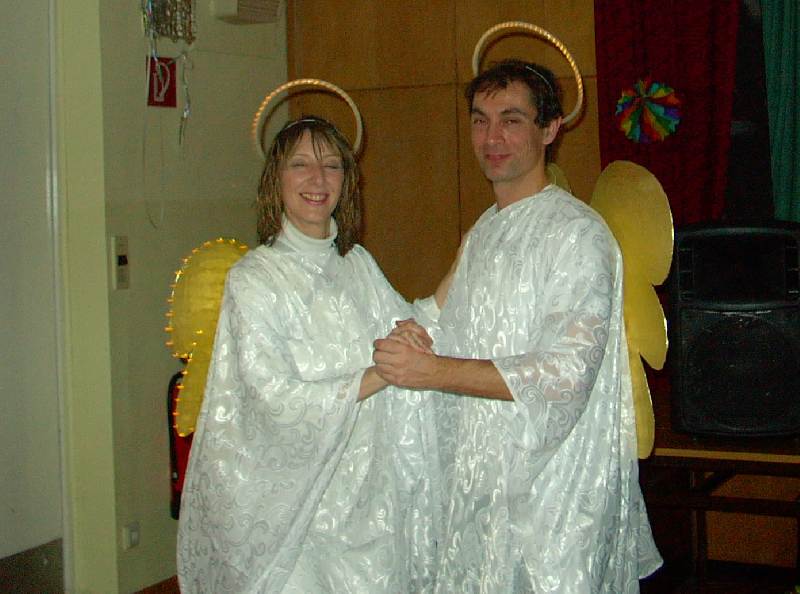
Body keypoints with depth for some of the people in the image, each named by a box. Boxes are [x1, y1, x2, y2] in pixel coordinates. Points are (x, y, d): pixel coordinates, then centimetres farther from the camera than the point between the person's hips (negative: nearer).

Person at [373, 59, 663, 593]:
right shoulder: (483, 232, 15)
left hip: (552, 493, -8)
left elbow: (567, 373, -22)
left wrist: (432, 372, -22)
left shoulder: (578, 234, -13)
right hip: (480, 479, 8)